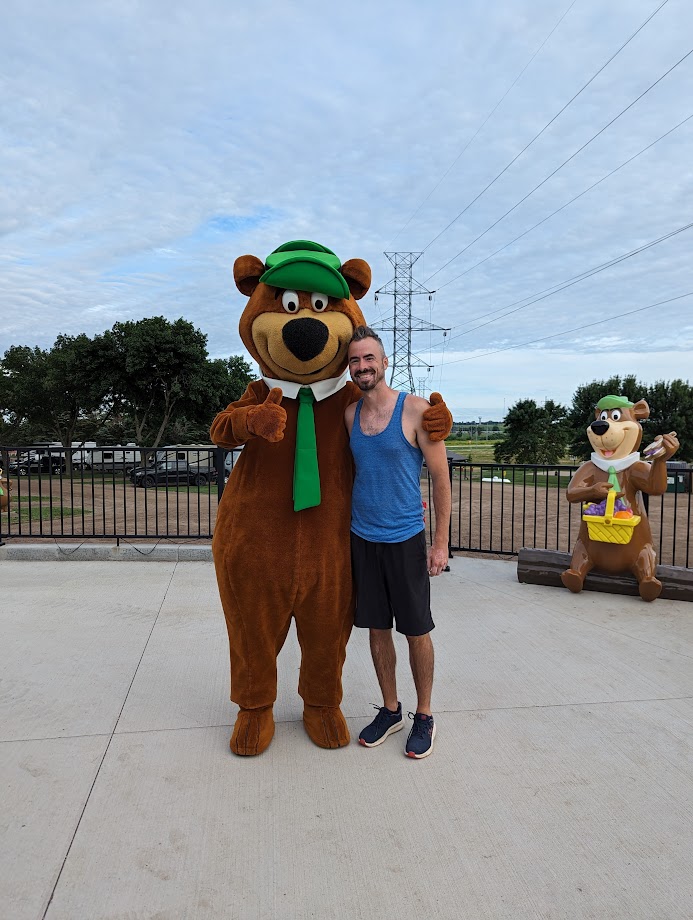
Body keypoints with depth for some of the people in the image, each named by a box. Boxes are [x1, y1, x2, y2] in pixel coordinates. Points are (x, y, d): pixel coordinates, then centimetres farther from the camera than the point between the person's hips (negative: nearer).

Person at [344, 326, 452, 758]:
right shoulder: (348, 414, 4)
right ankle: (390, 710, 31)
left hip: (406, 539, -4)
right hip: (362, 539, 4)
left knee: (417, 631, 7)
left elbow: (441, 477, -7)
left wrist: (441, 542, -9)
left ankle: (424, 716, 26)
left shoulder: (416, 409, -9)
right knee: (377, 628, 13)